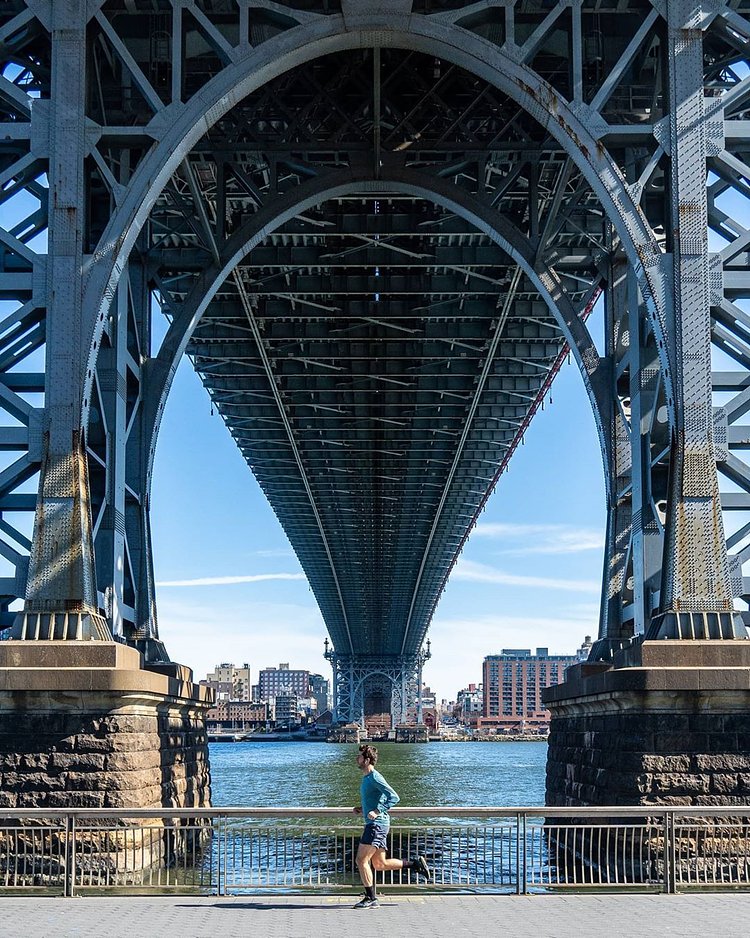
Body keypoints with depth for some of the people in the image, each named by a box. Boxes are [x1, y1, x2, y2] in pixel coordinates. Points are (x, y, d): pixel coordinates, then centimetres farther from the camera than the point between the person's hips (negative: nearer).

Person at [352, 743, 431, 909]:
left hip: (377, 824, -10)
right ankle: (415, 864, 20)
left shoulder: (375, 778, -14)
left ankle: (370, 899, -3)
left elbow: (394, 798, -21)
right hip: (373, 825, 10)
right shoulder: (366, 778, 16)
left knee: (361, 860, -9)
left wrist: (377, 811, -28)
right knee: (380, 864, 13)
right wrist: (362, 809, 13)